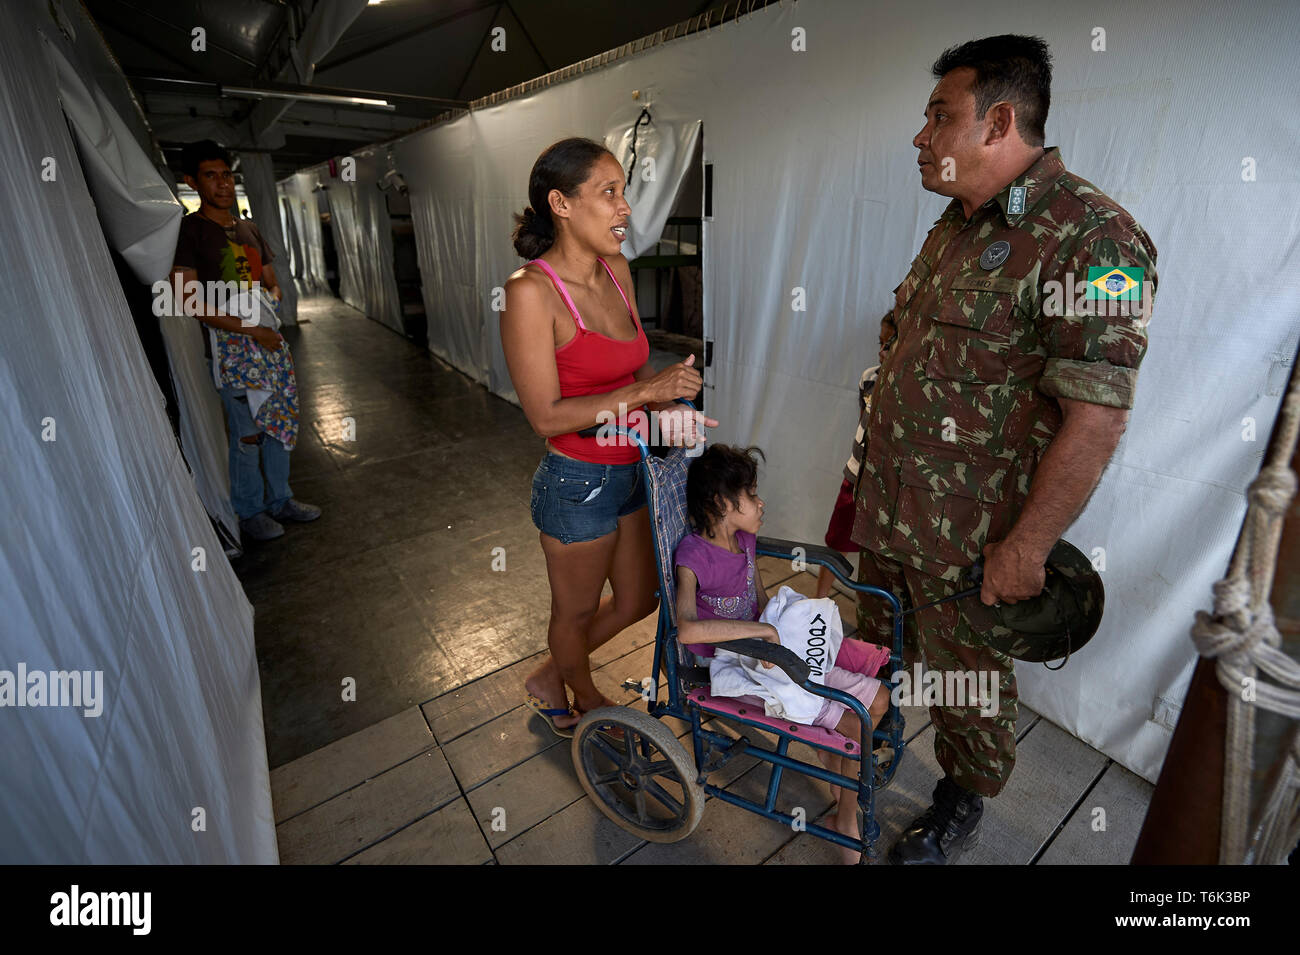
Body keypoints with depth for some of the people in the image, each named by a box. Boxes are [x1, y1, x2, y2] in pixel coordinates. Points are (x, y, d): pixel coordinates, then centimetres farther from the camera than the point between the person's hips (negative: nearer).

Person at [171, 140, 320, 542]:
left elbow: (272, 282, 20)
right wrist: (250, 328, -17)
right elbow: (189, 301, -13)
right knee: (247, 433, -1)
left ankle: (280, 499, 26)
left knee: (280, 423, 11)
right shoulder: (188, 230, -6)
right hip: (229, 346, -6)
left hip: (269, 338, 6)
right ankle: (249, 511, 16)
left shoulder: (249, 229, 14)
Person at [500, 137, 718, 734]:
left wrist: (667, 409, -7)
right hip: (577, 482, -8)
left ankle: (549, 679, 48)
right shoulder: (530, 291, -19)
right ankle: (587, 702, 50)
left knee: (640, 599, 24)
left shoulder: (617, 271, 3)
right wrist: (646, 390, -22)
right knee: (577, 610, 18)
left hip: (631, 471, 8)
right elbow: (547, 416, -21)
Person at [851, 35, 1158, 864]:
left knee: (964, 674, 15)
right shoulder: (956, 226, 9)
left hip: (969, 537, -8)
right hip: (886, 505, 8)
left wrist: (1027, 548, -21)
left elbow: (1096, 420, -22)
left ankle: (964, 799, 43)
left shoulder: (1091, 237, -18)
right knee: (878, 642, 26)